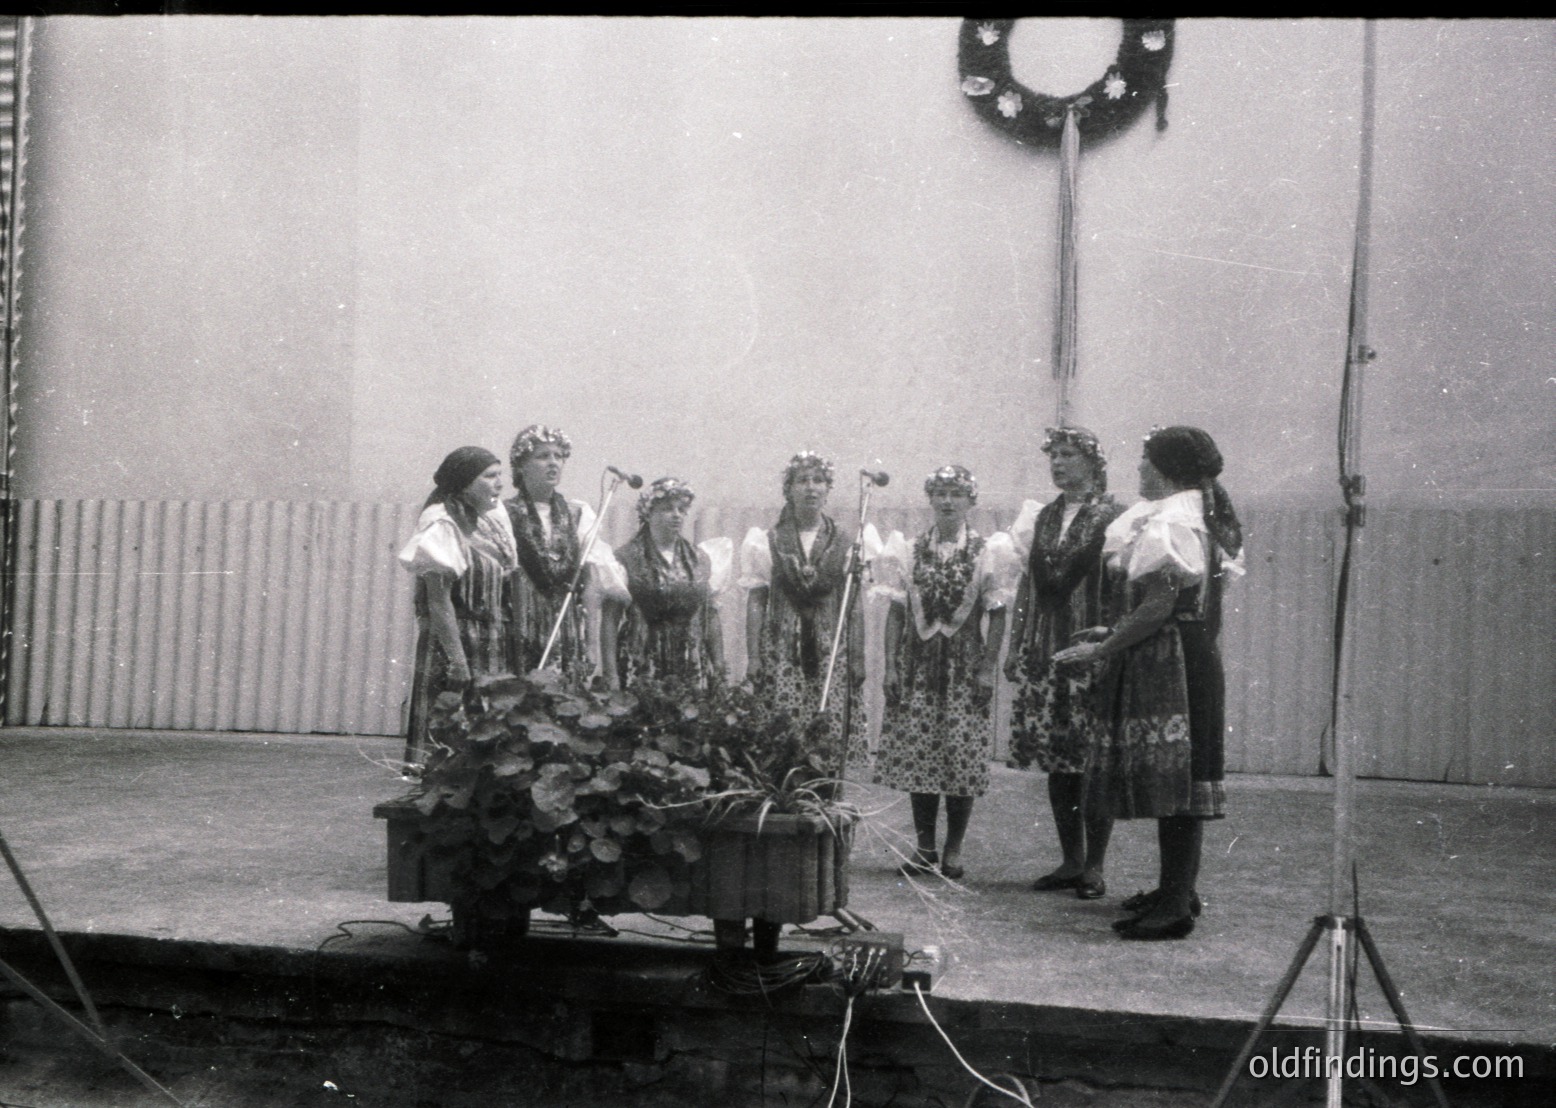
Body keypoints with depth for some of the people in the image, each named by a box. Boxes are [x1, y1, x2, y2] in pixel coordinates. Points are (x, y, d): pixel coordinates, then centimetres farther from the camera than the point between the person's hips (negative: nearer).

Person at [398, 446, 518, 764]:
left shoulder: (491, 520, 11)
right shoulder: (443, 524, -12)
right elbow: (439, 601, -17)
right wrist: (457, 661, -21)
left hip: (489, 652, 8)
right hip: (454, 644, -8)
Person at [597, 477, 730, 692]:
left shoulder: (700, 560, 10)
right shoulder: (626, 560, -2)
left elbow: (711, 619, 13)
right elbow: (610, 622, -5)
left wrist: (719, 674, 8)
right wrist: (611, 680, -11)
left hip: (693, 670, 3)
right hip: (641, 669, -3)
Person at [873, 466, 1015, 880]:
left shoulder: (987, 552, 2)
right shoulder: (910, 551, 7)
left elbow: (997, 616, 1)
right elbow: (896, 613, 7)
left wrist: (988, 668, -6)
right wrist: (891, 666, 1)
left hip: (965, 666, -2)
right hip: (917, 664, 2)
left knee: (961, 757, -3)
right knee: (915, 753, 2)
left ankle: (953, 849, 10)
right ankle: (924, 846, 14)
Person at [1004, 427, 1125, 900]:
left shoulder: (1112, 518, -4)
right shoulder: (1045, 518, 16)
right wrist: (1017, 646, 14)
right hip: (1045, 649, 6)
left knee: (1093, 759, -4)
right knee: (1057, 758, 8)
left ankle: (1094, 865, 5)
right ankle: (1071, 859, 17)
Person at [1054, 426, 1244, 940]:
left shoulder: (1169, 523, -15)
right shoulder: (1199, 517, 18)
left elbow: (1160, 606, -22)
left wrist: (1101, 650, -15)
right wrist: (1118, 632, 21)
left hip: (1168, 664, -11)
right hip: (1193, 660, 11)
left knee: (1170, 781, -9)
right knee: (1178, 779, 16)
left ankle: (1175, 907, -7)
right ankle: (1177, 889, 25)